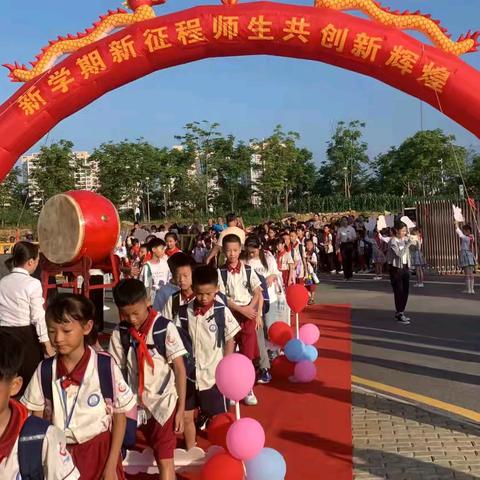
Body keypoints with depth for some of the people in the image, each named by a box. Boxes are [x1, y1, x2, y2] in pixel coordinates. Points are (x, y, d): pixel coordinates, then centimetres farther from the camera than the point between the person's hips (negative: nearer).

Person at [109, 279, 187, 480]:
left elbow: (180, 368, -9)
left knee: (165, 459, -4)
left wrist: (181, 408, -8)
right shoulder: (119, 334, -6)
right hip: (137, 404, 3)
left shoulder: (165, 328, -14)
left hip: (164, 402, -3)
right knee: (159, 454, 15)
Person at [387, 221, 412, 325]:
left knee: (405, 291, 9)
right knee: (399, 292, -4)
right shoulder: (393, 241, -13)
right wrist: (407, 244, -22)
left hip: (405, 267, 7)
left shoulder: (406, 239, 6)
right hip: (396, 268, -7)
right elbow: (399, 254, -24)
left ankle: (401, 312, 22)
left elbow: (407, 254, 15)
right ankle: (399, 314, 3)